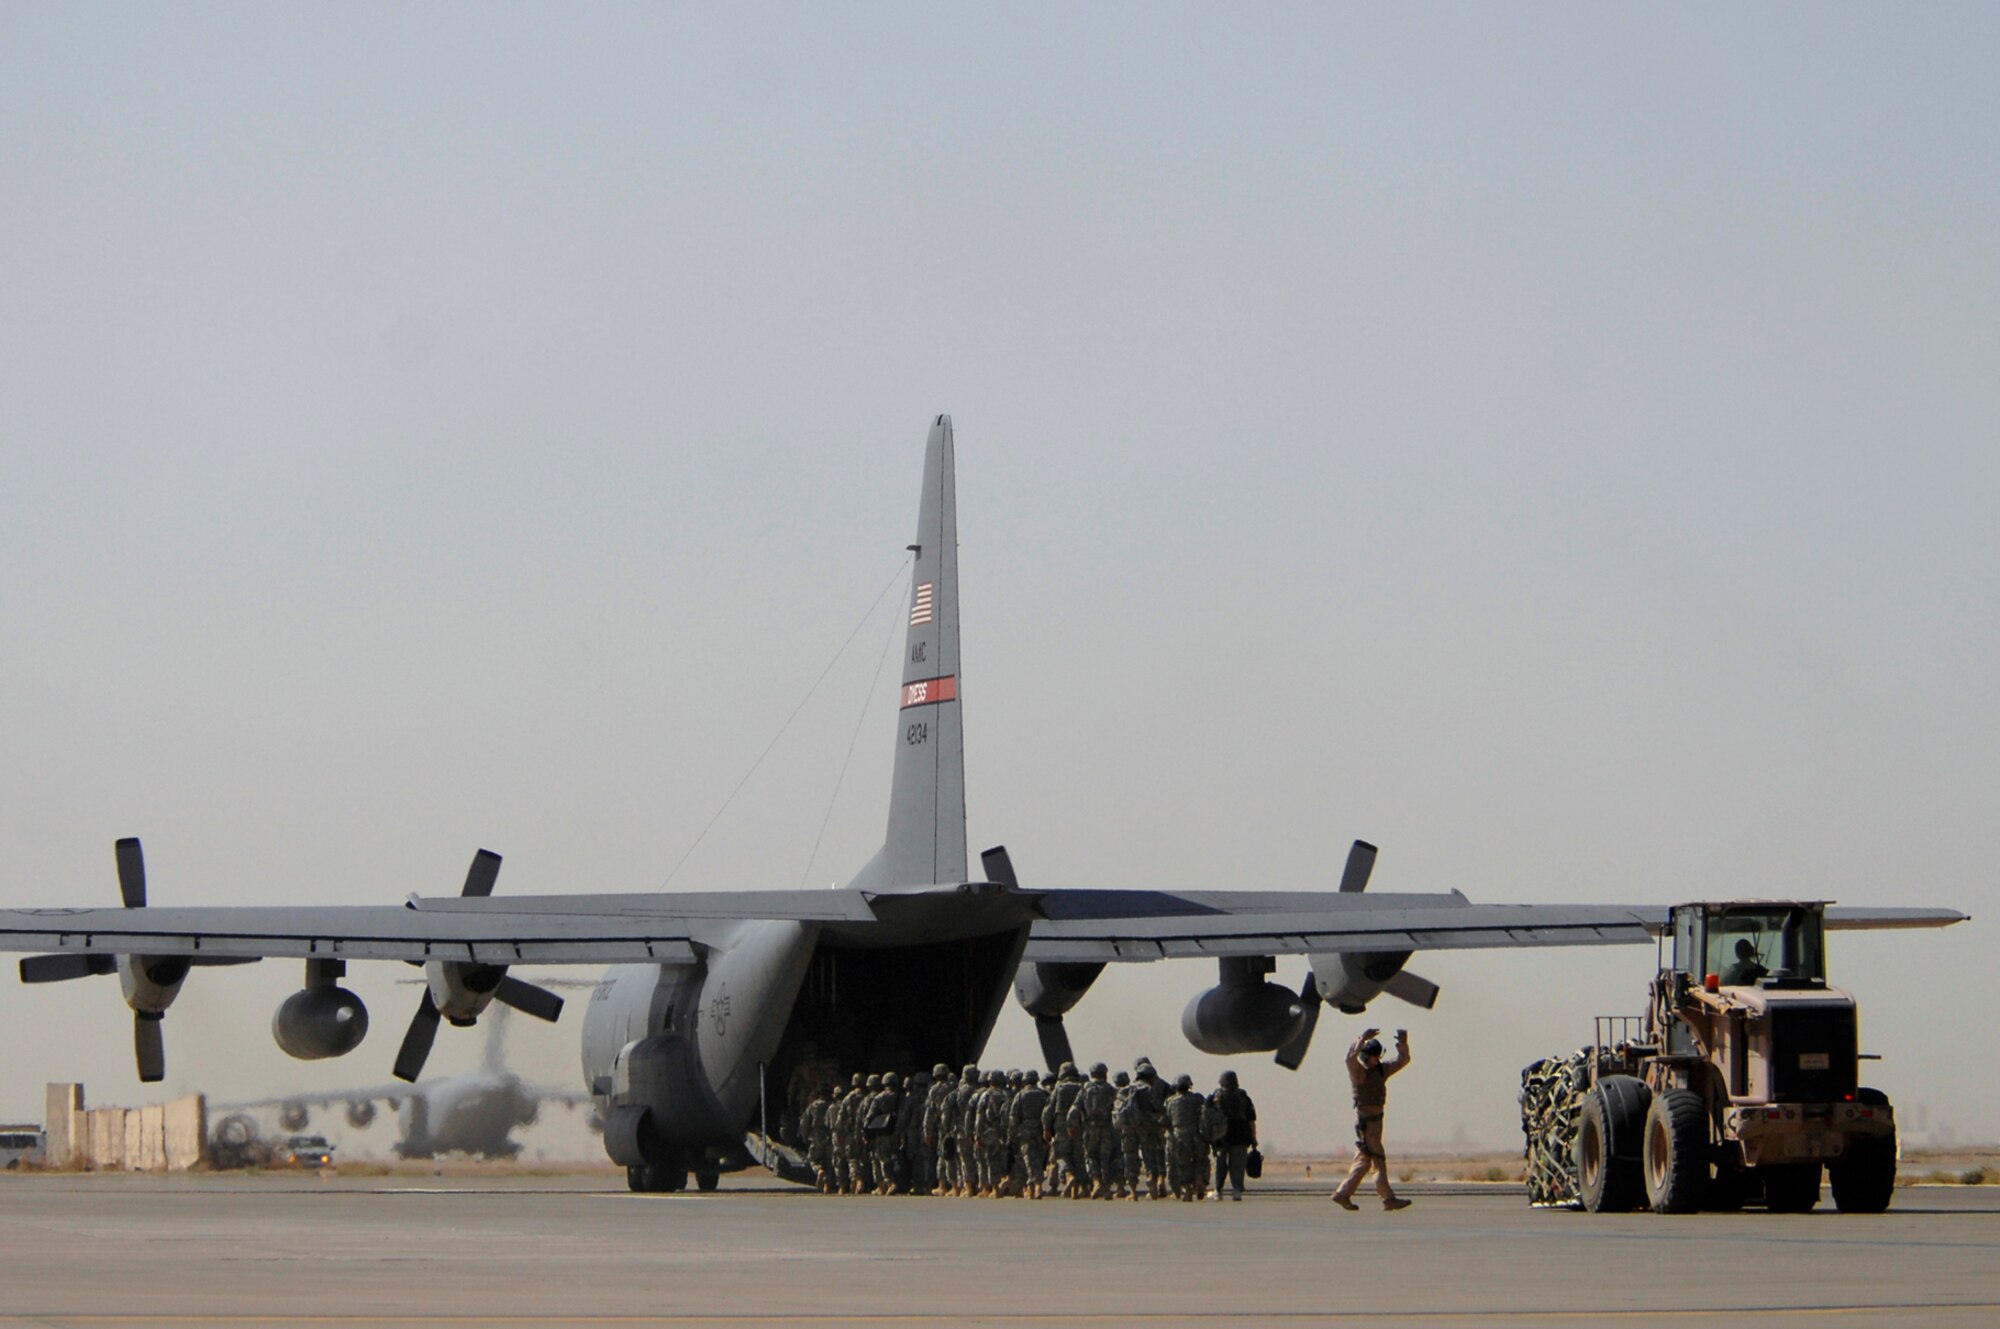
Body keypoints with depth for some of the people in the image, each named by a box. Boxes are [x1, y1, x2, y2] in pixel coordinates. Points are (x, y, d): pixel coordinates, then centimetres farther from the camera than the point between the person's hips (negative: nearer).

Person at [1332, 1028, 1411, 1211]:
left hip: (1376, 1118, 8)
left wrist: (1403, 1044, 3)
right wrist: (1362, 1039, -30)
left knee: (1364, 1160, 11)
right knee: (1378, 1160, -7)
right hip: (1365, 1119, -8)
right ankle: (1388, 1198, -7)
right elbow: (1351, 1058, -31)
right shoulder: (1359, 1071, -9)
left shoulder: (1381, 1069, 13)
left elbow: (1402, 1061, 20)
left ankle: (1343, 1194, 14)